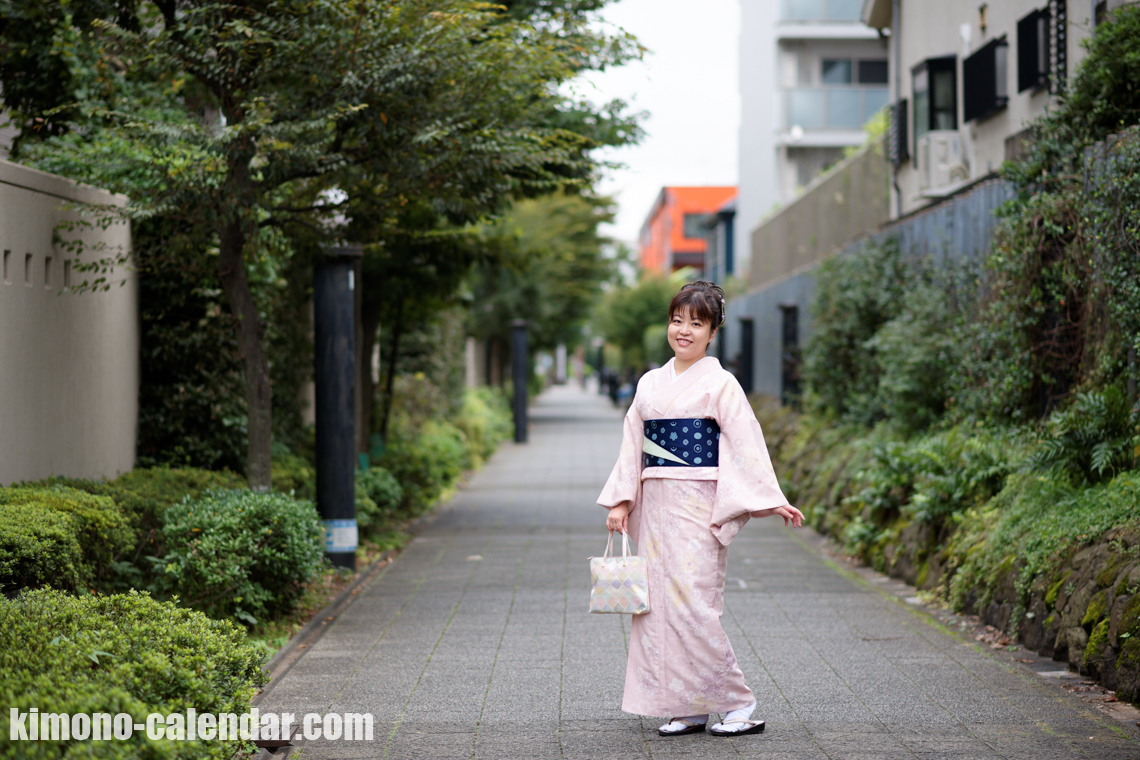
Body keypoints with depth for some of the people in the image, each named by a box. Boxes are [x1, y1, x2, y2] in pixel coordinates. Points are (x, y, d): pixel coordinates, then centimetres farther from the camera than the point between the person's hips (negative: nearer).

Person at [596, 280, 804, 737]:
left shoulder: (719, 384, -2)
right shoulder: (651, 383, 14)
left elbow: (746, 443, -6)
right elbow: (633, 445, 14)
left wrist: (772, 500, -10)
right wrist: (621, 501, 7)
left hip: (698, 506, -6)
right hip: (655, 506, 6)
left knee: (691, 604, -13)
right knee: (658, 602, 3)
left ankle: (737, 704, -3)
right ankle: (686, 709, 11)